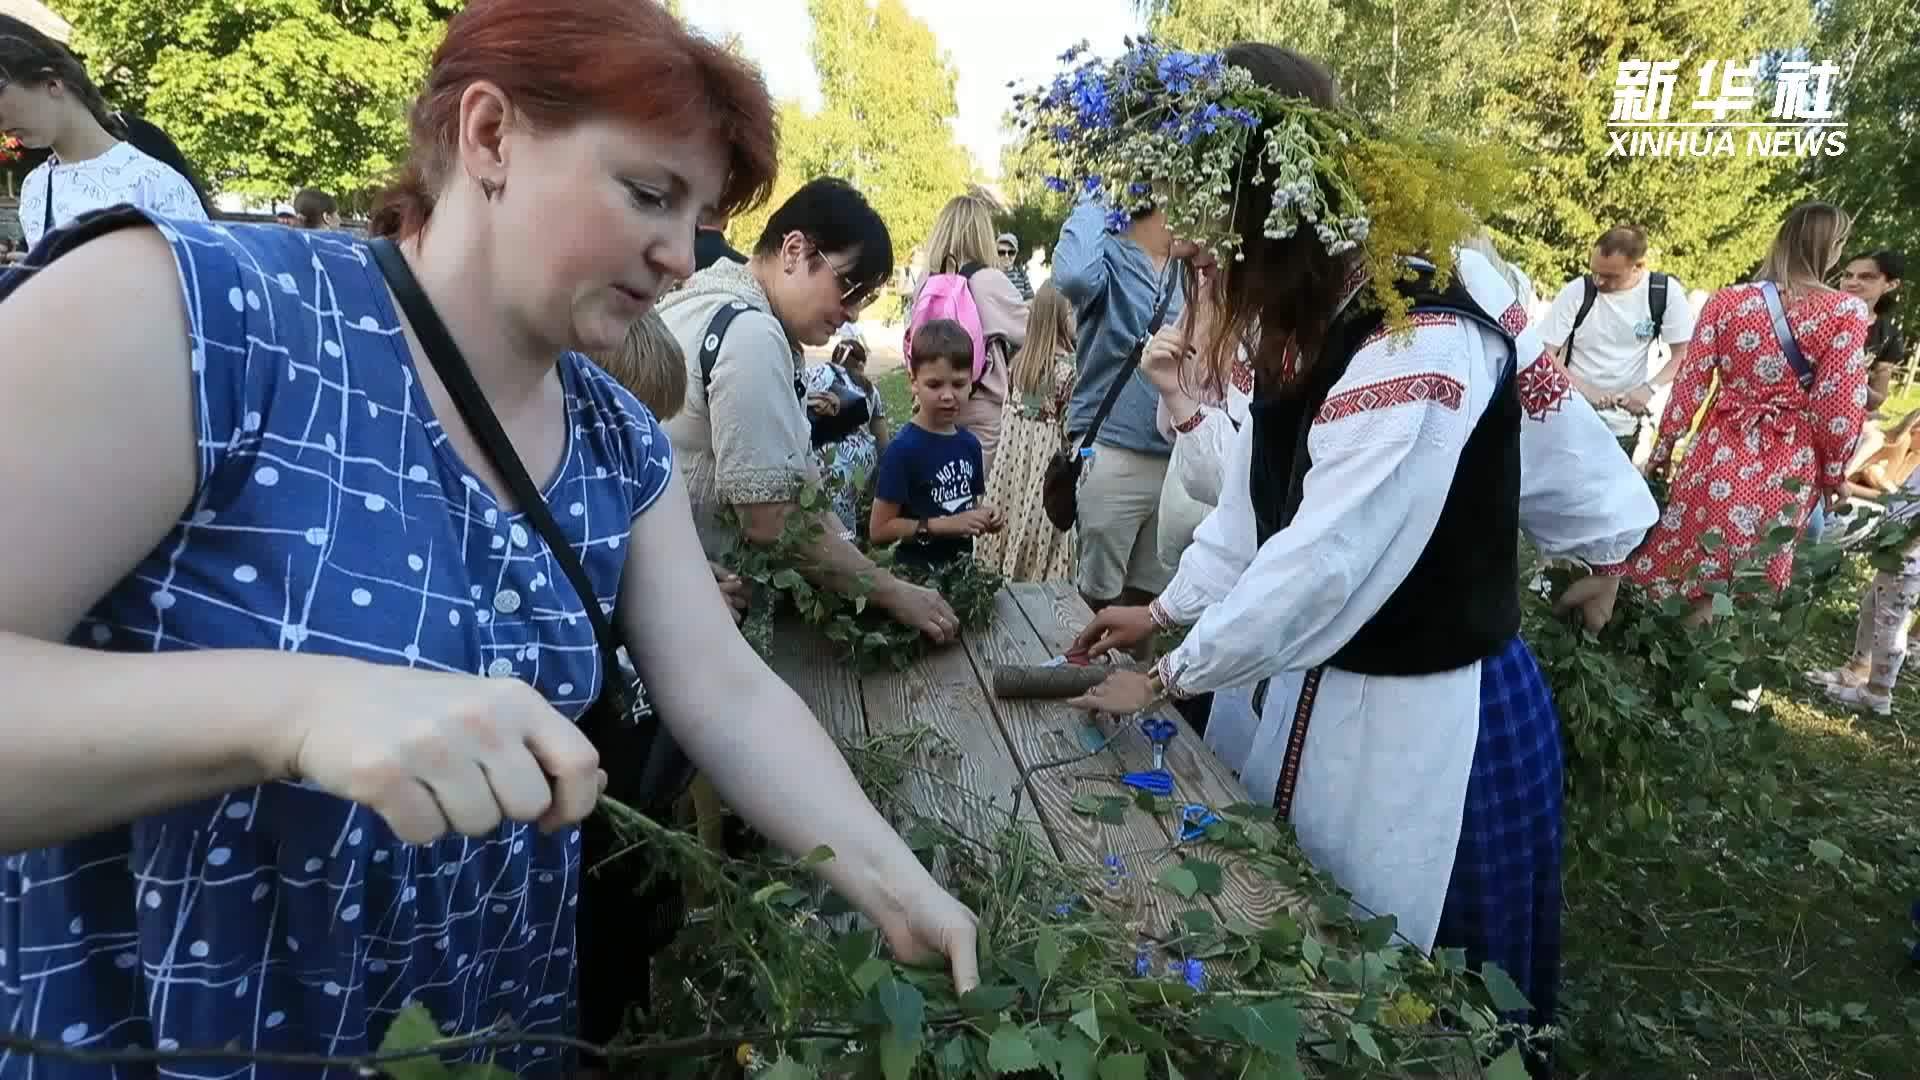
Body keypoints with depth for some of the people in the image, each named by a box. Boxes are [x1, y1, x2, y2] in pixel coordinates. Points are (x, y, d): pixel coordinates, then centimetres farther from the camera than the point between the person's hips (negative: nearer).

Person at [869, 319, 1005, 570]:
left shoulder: (970, 444, 1)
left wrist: (985, 516, -4)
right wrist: (944, 525, -21)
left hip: (962, 565, 6)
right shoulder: (904, 448, -17)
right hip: (918, 570, -6)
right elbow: (879, 529, -17)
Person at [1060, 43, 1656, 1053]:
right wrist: (1164, 610, 11)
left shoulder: (1425, 349, -28)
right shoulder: (1313, 324, 1)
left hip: (1423, 718, -8)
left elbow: (1321, 567, -26)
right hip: (1322, 688, 8)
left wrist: (1165, 679, -13)